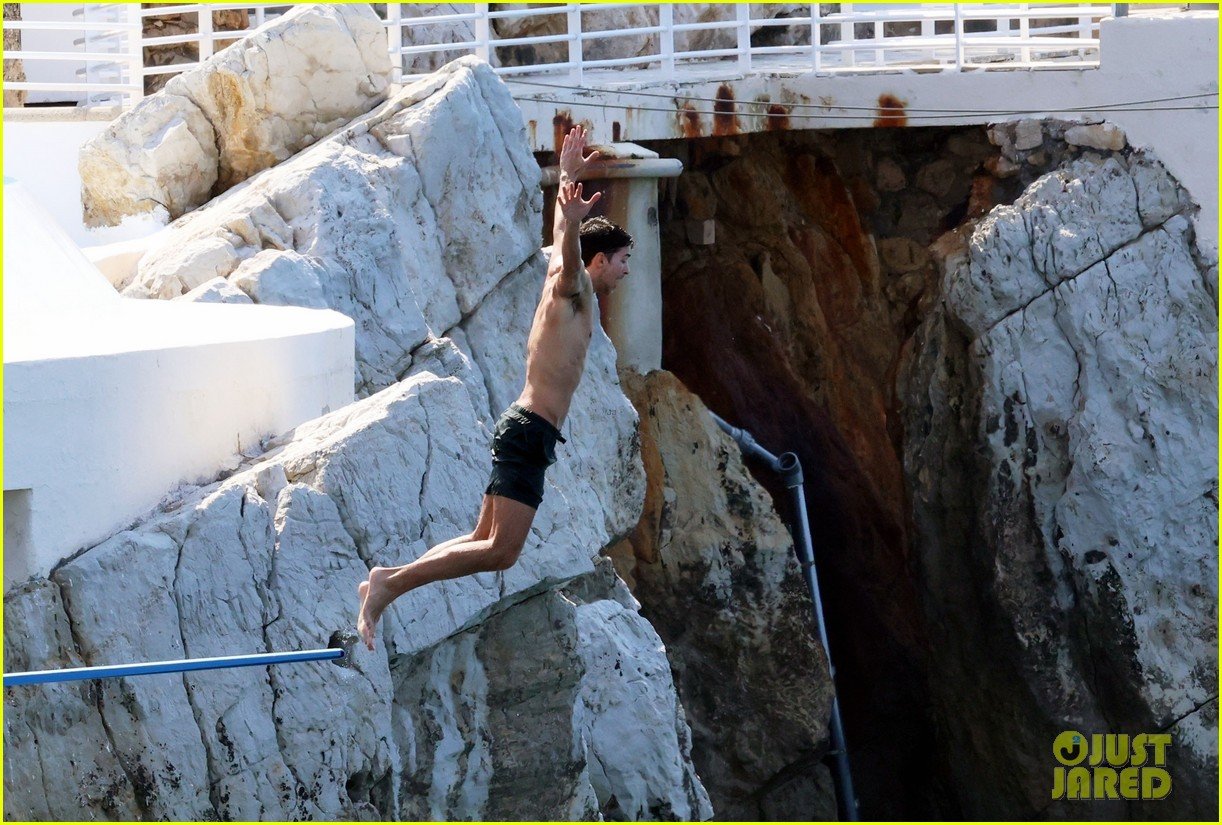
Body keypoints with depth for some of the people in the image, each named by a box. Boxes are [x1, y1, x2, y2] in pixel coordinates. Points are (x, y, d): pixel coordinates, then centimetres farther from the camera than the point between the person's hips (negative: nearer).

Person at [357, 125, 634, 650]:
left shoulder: (567, 285, 19)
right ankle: (392, 584, -17)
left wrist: (568, 177, 41)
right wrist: (572, 222, -47)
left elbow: (562, 240, 33)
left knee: (484, 542, 11)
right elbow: (568, 252, -28)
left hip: (523, 428, 10)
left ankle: (387, 580, 7)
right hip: (530, 432, -10)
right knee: (501, 552, -15)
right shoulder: (572, 288, -6)